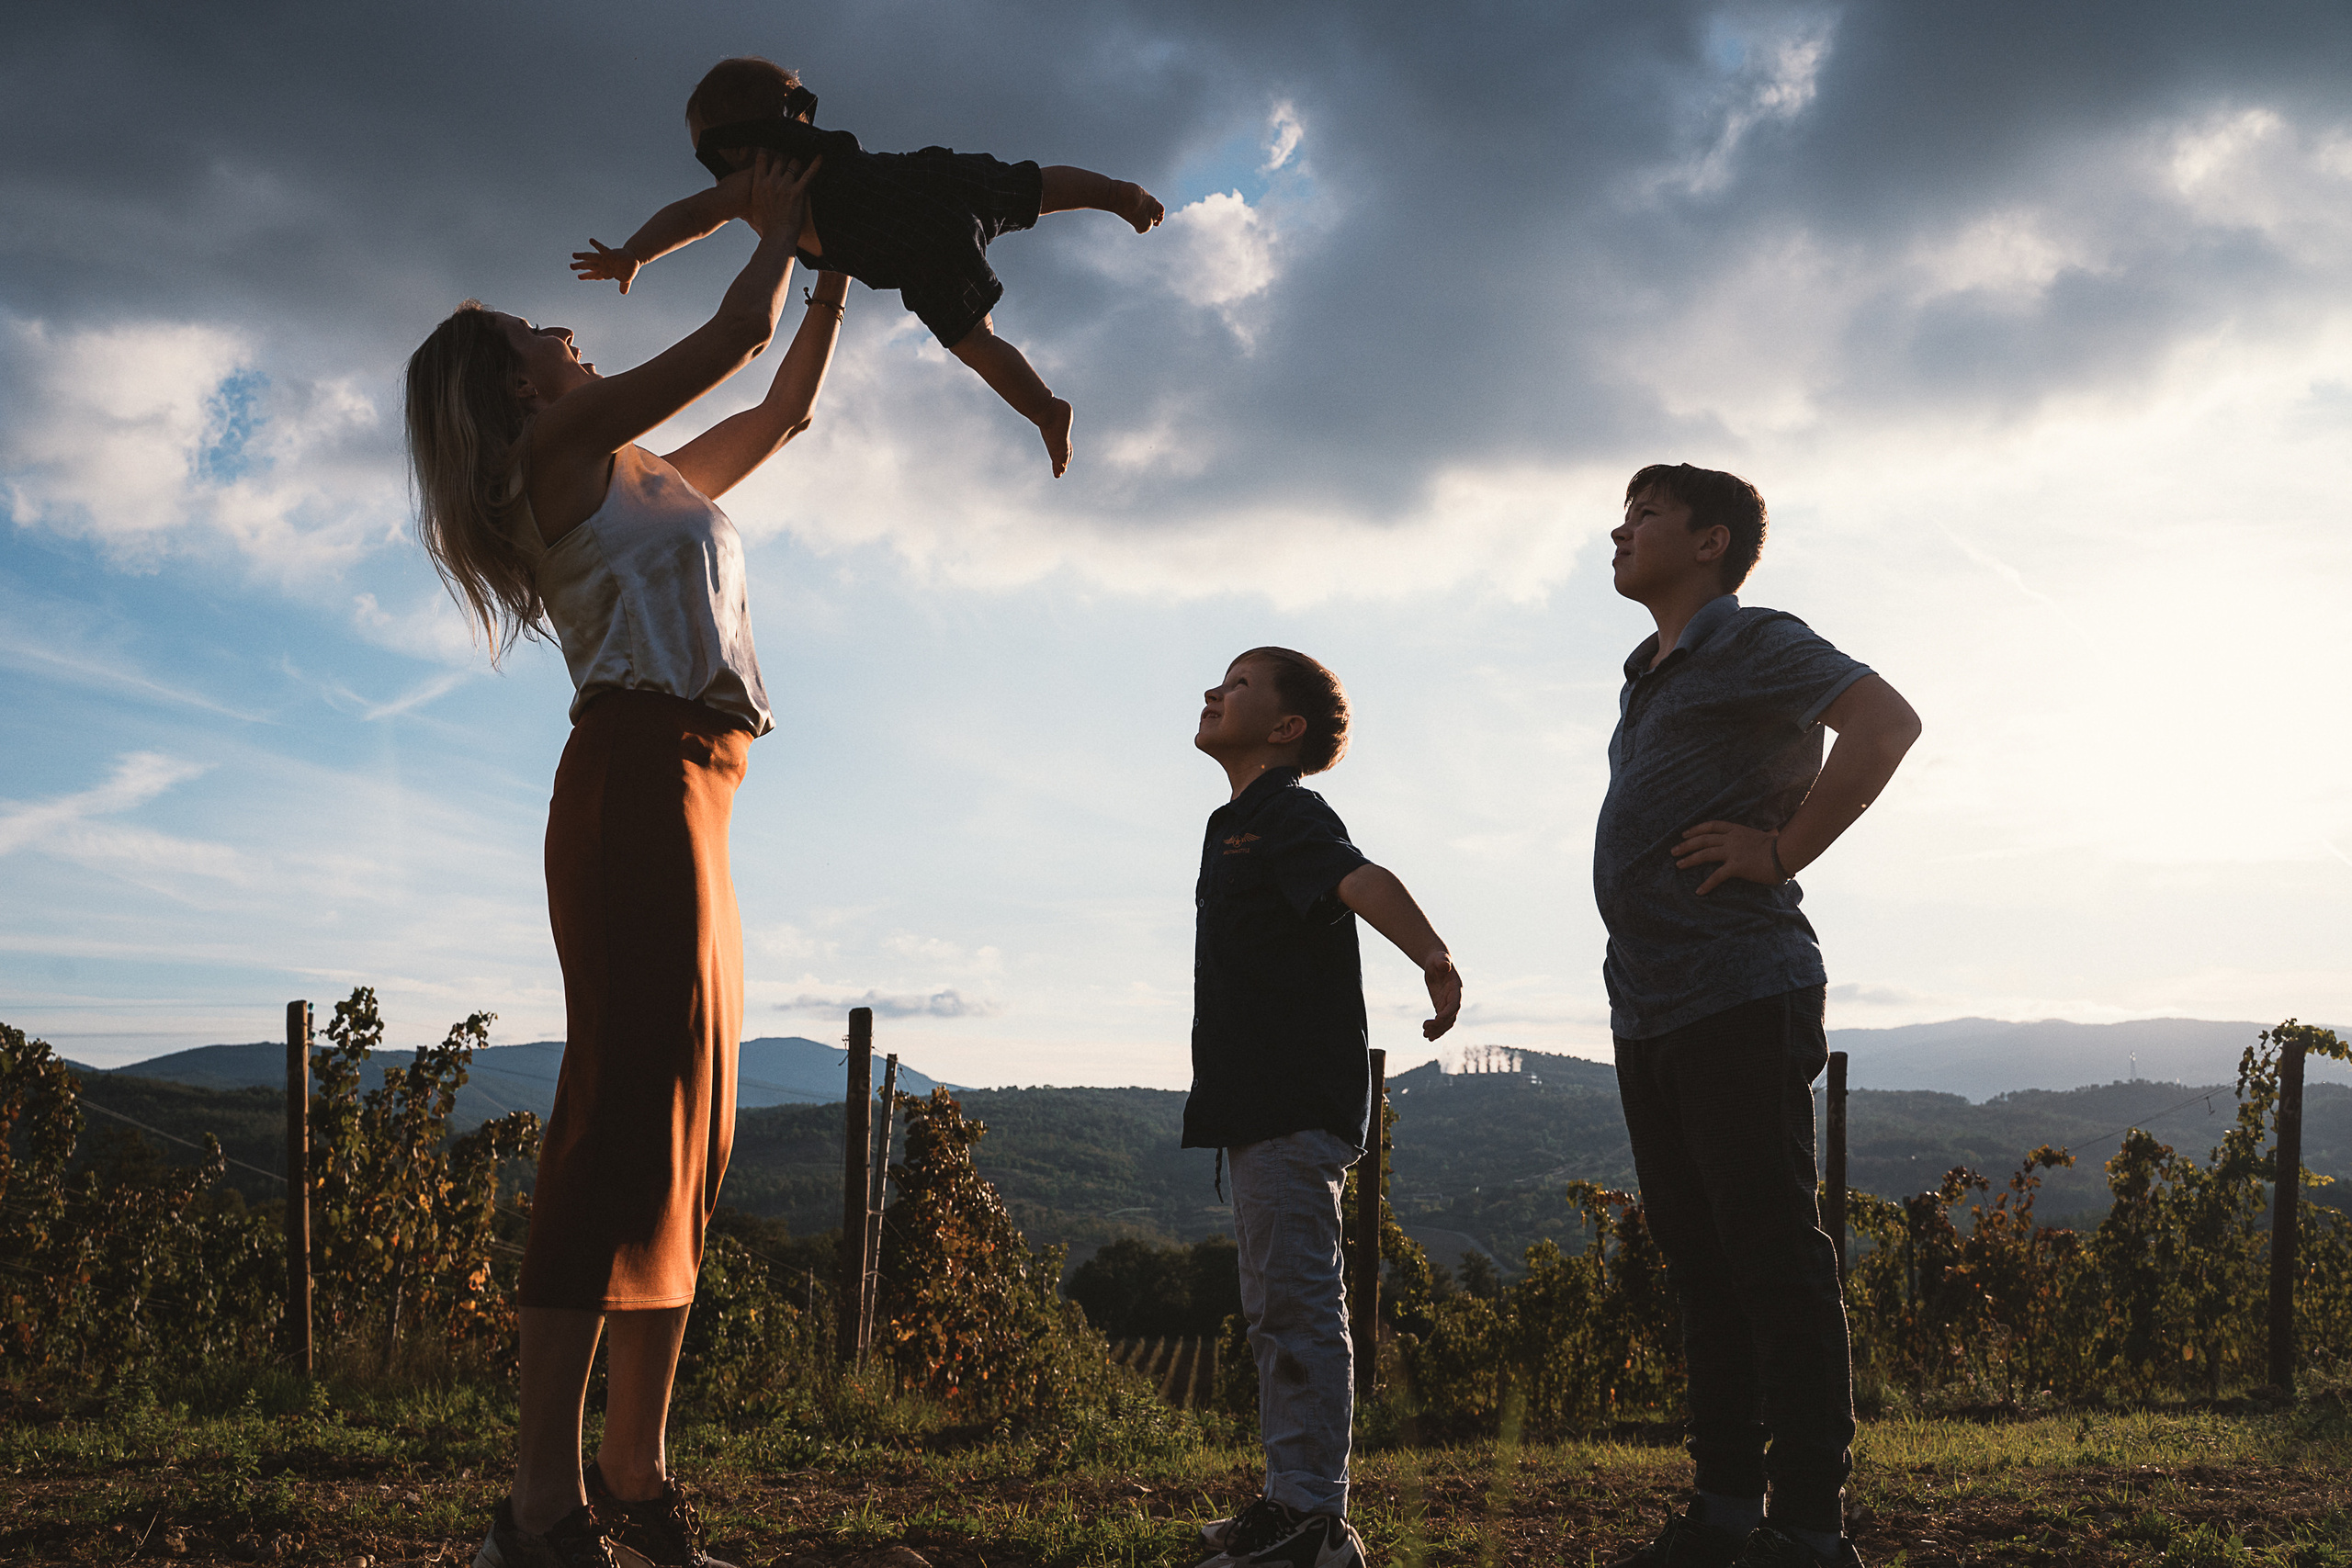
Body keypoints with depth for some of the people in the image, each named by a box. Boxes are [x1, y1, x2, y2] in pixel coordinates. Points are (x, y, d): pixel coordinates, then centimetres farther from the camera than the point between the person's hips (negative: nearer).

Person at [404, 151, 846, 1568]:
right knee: (629, 1112, -17)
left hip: (684, 801, 10)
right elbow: (739, 335, 2)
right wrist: (777, 229, 19)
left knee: (685, 1134, 5)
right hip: (641, 775, -10)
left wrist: (832, 270, 38)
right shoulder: (566, 442, 2)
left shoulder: (642, 477, 28)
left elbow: (786, 405, 38)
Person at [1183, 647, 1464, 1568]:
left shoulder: (1289, 815, -10)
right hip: (1257, 1107, 11)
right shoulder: (1238, 825, 20)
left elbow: (1361, 880, -30)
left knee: (1297, 1304, -10)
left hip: (1295, 1109, -11)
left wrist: (1434, 962, -48)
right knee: (1275, 1311, 15)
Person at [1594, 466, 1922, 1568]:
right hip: (1647, 1009, 9)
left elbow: (1884, 721, -22)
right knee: (1701, 1261, 12)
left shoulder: (1753, 642, -6)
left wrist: (1781, 852, -19)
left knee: (1774, 1259, -7)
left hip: (1738, 997, -9)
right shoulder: (1650, 677, 21)